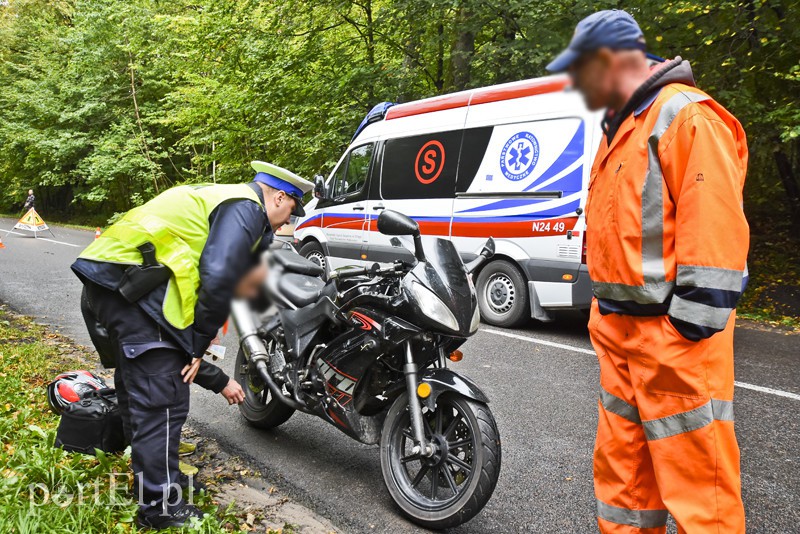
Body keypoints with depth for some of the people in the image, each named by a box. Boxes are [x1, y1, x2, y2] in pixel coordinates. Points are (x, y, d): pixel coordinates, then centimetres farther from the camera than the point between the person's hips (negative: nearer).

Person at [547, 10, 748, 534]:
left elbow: (716, 236, -19)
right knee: (621, 468, 17)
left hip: (672, 339, -9)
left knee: (695, 480, 0)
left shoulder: (688, 118, -12)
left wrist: (688, 331, -20)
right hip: (621, 333, 9)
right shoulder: (621, 128, 18)